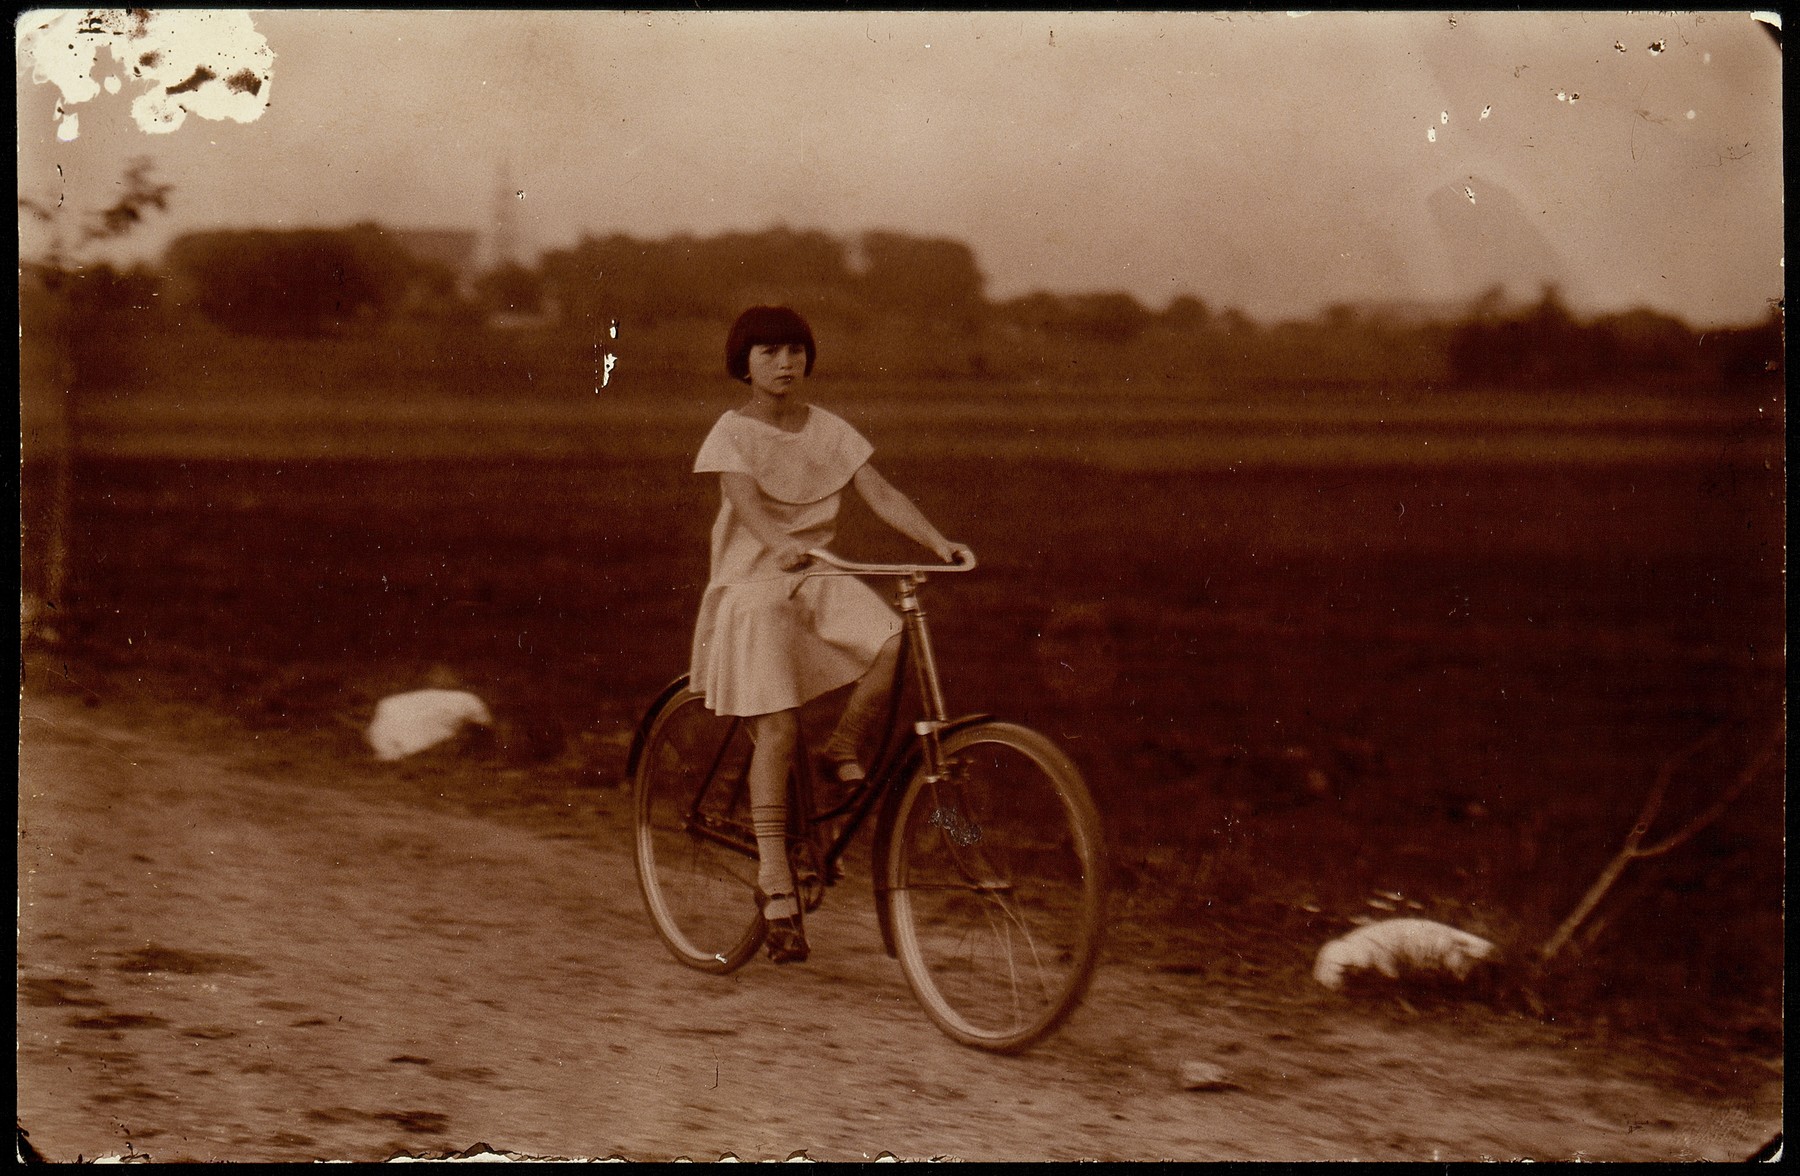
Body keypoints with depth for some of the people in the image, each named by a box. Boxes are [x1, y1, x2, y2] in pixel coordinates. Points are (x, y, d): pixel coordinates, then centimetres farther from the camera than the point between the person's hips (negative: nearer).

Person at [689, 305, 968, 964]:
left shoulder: (831, 432, 7)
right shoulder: (732, 434, -5)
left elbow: (881, 495, -3)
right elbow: (747, 504, -23)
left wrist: (939, 543, -19)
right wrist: (784, 544, -44)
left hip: (822, 585, 4)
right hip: (753, 588, -4)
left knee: (897, 642, -25)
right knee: (777, 728, -15)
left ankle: (841, 751, -1)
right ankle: (775, 878, -8)